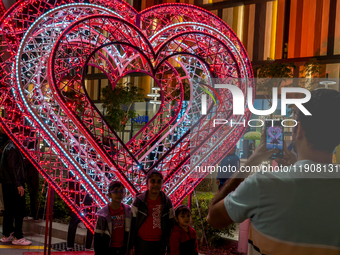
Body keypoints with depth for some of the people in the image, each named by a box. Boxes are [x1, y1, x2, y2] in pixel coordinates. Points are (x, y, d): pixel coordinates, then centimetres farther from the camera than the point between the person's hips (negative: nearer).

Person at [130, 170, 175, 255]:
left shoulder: (167, 202, 2)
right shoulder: (139, 201, -4)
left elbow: (171, 225, 10)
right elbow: (132, 224, 0)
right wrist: (131, 246, 0)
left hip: (160, 244, 2)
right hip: (142, 243, -2)